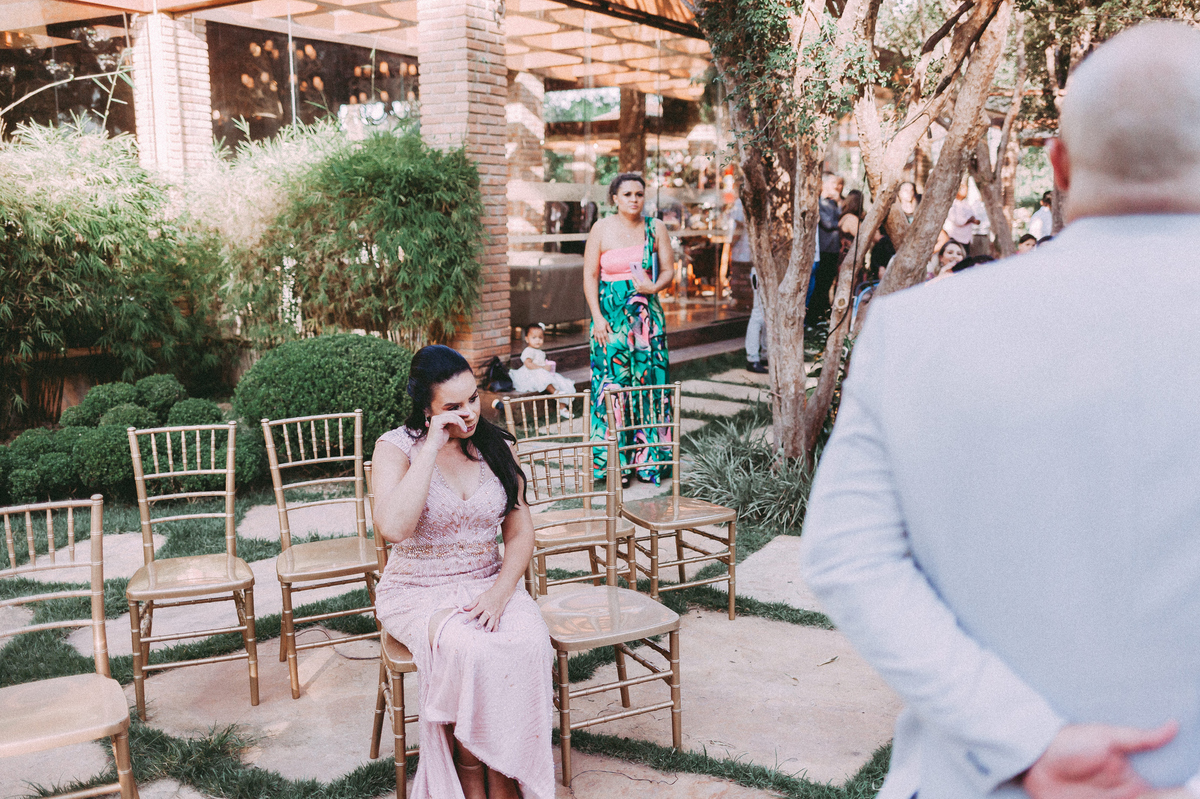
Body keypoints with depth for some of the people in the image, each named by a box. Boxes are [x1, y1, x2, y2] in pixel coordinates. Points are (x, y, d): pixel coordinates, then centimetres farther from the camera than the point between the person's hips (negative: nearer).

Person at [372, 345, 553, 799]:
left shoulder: (496, 446, 4)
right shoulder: (396, 448, -8)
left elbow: (520, 532, 5)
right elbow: (393, 528, -26)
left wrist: (500, 592, -13)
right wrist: (432, 447, -24)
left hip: (487, 585, 3)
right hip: (417, 594, -3)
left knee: (529, 643, -28)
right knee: (470, 650, -33)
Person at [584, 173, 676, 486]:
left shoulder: (655, 228, 6)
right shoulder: (602, 229, 0)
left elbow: (669, 270, 7)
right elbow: (590, 275, 0)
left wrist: (655, 286, -15)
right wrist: (597, 317, -8)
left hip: (646, 314, 2)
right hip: (611, 314, -2)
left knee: (649, 380, 0)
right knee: (612, 383, -3)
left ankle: (648, 458, 10)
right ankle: (614, 463, 4)